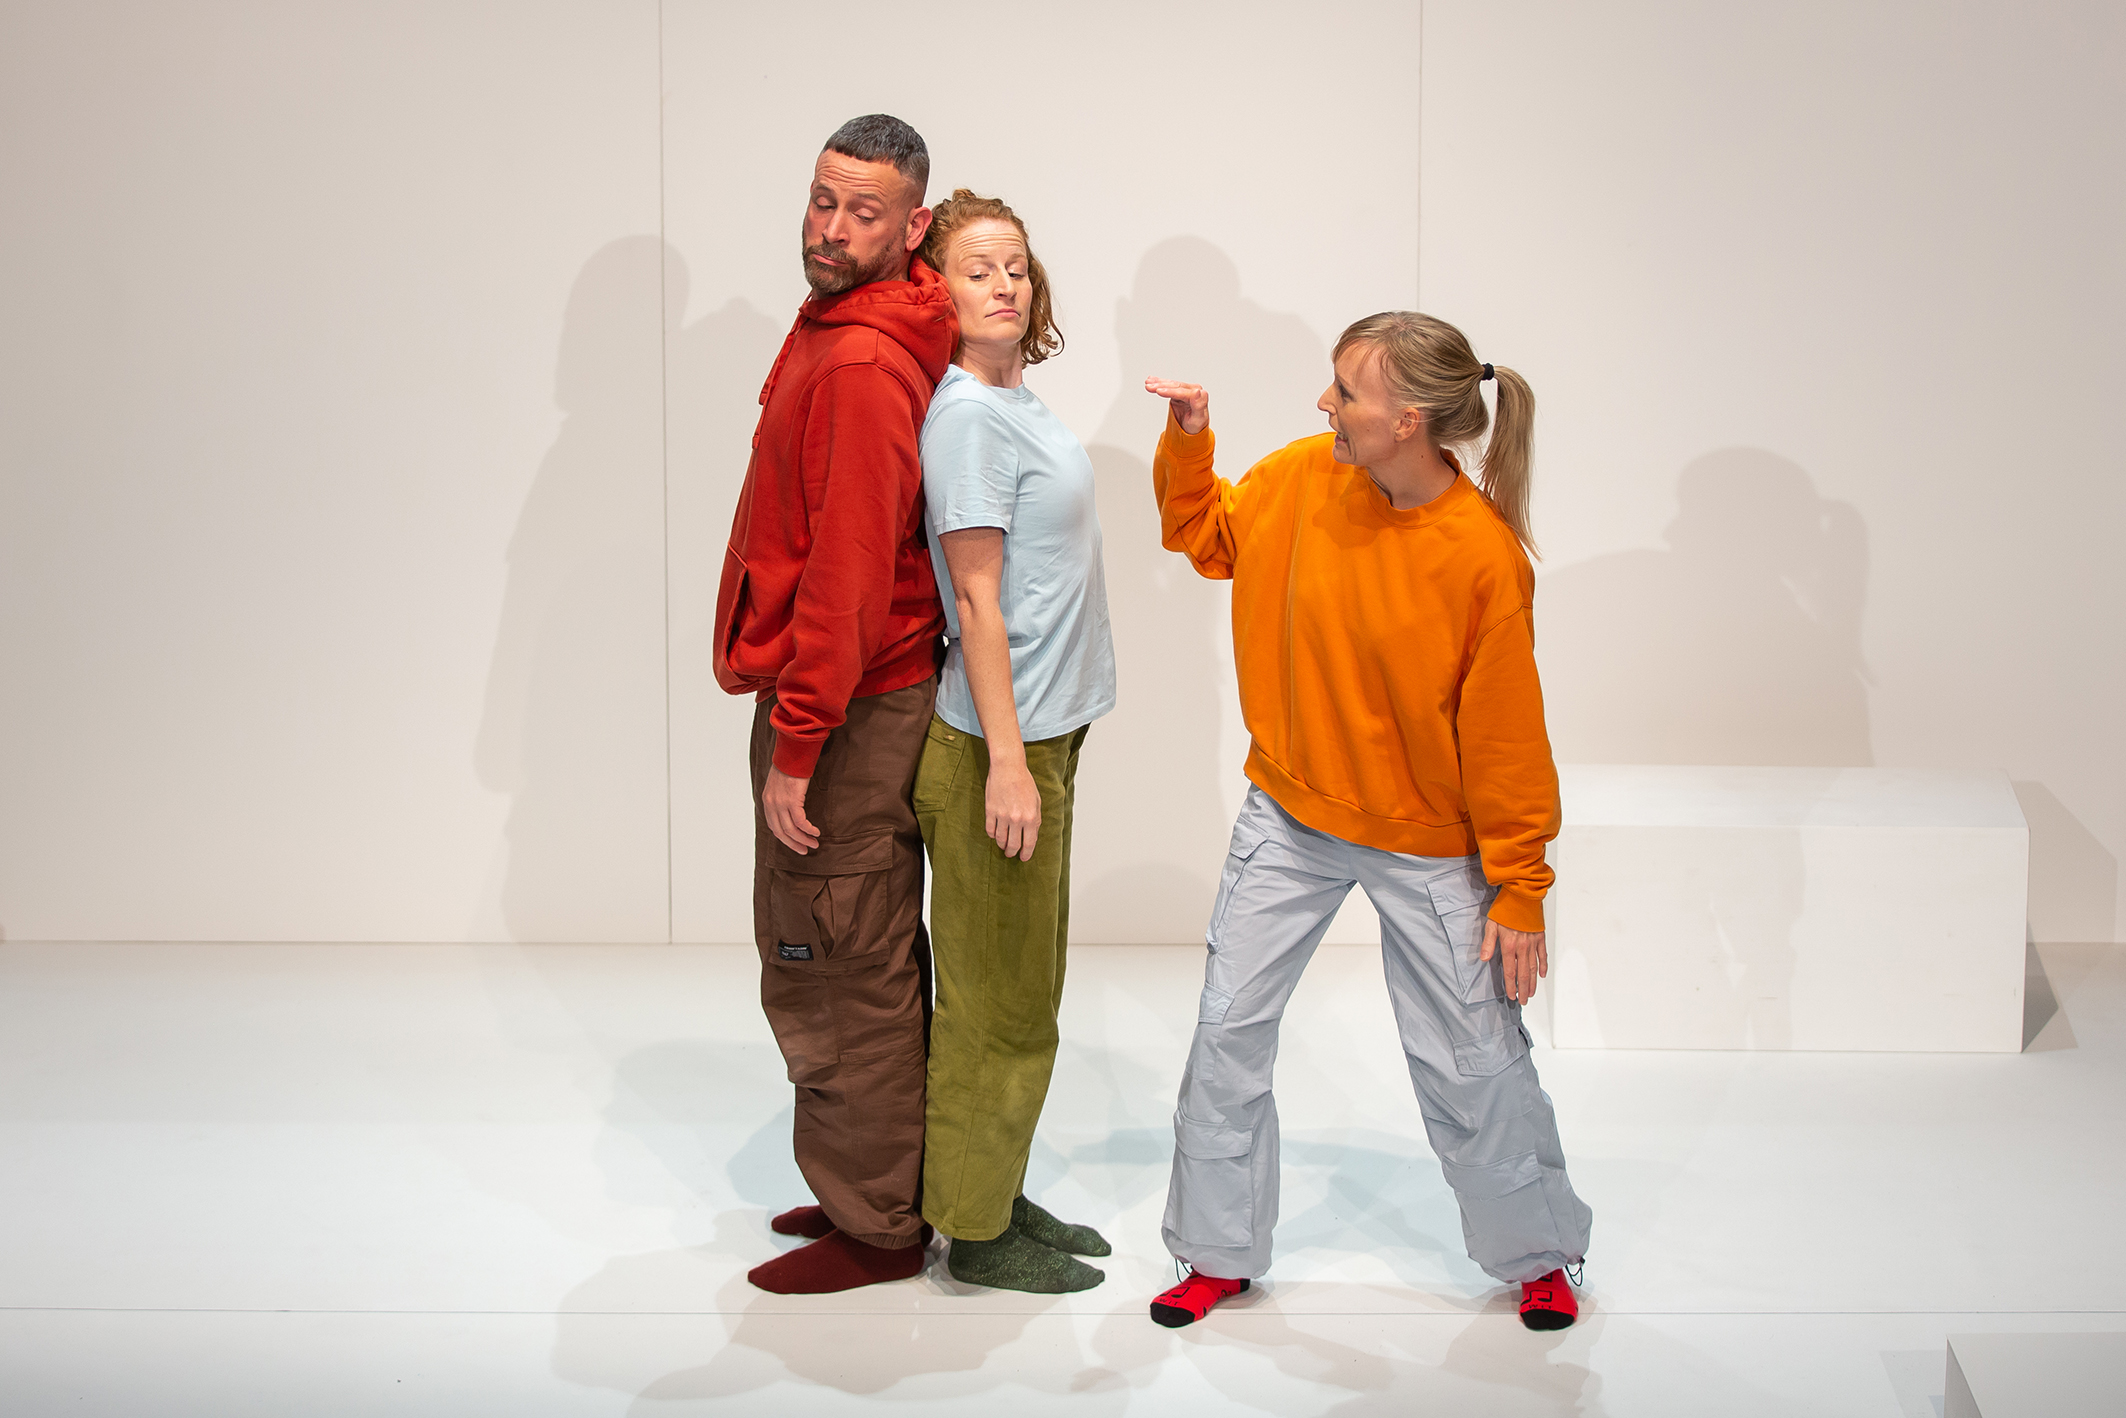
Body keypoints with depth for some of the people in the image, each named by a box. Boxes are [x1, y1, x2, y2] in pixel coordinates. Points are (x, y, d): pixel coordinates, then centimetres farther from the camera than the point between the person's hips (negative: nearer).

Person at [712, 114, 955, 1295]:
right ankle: (878, 1190, 29)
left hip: (847, 712, -10)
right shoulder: (840, 331, 12)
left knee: (841, 972, -1)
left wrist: (796, 744, -20)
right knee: (869, 963, 17)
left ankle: (876, 1228, 10)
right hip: (867, 697, 10)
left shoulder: (862, 364, -20)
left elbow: (847, 571, -23)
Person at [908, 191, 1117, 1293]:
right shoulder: (965, 416, -16)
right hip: (995, 742, -9)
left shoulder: (1015, 401, 11)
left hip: (1042, 728, 9)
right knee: (998, 1002, 0)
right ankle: (975, 1231, 11)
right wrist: (1008, 762, -21)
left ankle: (999, 1195, 29)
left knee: (1023, 988, 17)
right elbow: (977, 600, -19)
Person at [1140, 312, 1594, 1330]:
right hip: (1288, 816, 4)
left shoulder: (1483, 557, -24)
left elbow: (1505, 738, -16)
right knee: (1229, 1031, 6)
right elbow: (1207, 534, 11)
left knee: (1473, 1061, 7)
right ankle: (1219, 1254, 24)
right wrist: (1188, 443, -7)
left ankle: (1539, 1252, 30)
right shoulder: (1304, 477, -10)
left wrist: (1520, 892, -11)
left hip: (1428, 846, -4)